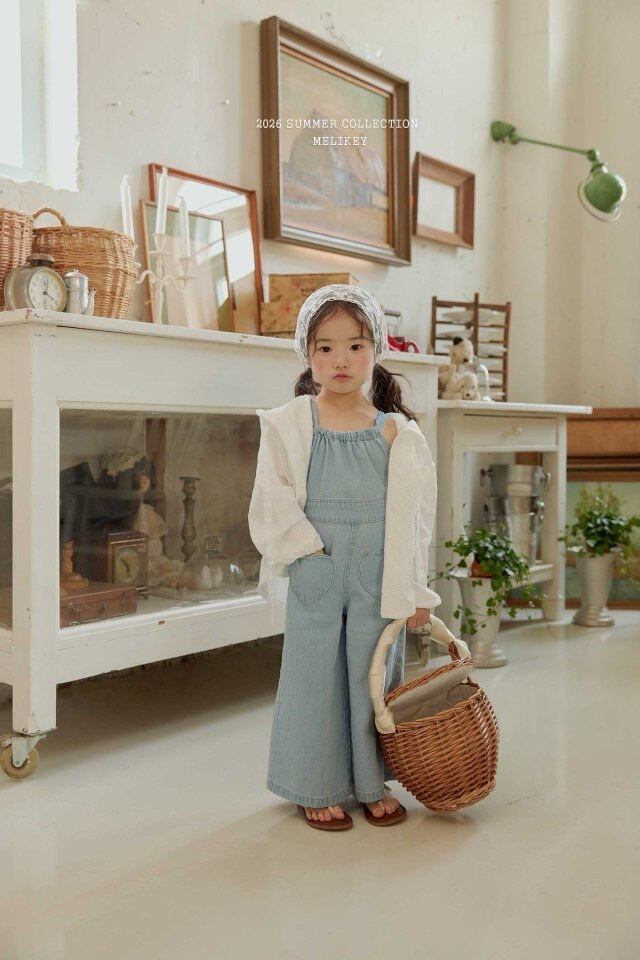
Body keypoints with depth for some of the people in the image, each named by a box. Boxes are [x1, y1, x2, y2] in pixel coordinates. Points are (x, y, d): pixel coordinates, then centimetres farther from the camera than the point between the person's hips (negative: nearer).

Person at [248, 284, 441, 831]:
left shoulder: (396, 432, 0)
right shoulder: (288, 425, -3)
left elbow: (411, 515, 2)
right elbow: (275, 503, -4)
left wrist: (411, 591, 1)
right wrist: (306, 552, -14)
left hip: (378, 576, 1)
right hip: (315, 574, -1)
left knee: (374, 672, 10)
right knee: (315, 674, 7)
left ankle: (373, 782, 28)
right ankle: (318, 787, 24)